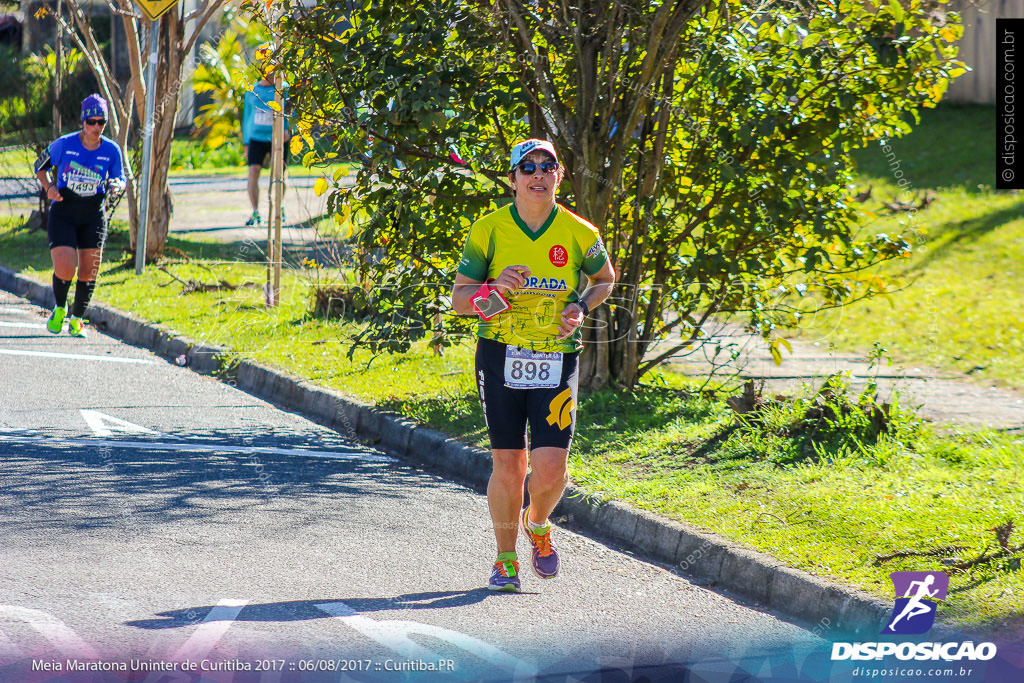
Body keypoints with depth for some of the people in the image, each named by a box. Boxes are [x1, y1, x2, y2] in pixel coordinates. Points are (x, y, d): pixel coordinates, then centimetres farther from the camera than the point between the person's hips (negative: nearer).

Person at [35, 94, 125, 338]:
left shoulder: (111, 150, -3)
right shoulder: (64, 144, -7)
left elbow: (121, 180, 9)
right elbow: (41, 165, 8)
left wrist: (116, 186, -15)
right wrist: (48, 187, -9)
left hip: (93, 217, 2)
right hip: (63, 214, -2)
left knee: (89, 272, 1)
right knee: (65, 269, -15)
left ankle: (77, 320, 22)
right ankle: (59, 309, 15)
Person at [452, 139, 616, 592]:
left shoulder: (579, 234, -2)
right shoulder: (488, 230, -3)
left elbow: (605, 279, 17)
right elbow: (458, 299, 1)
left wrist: (581, 308, -3)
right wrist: (496, 289, -20)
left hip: (557, 362, 0)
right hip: (501, 356, 0)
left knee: (551, 467, -10)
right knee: (508, 465, 0)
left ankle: (537, 523, 24)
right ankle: (505, 559, 20)